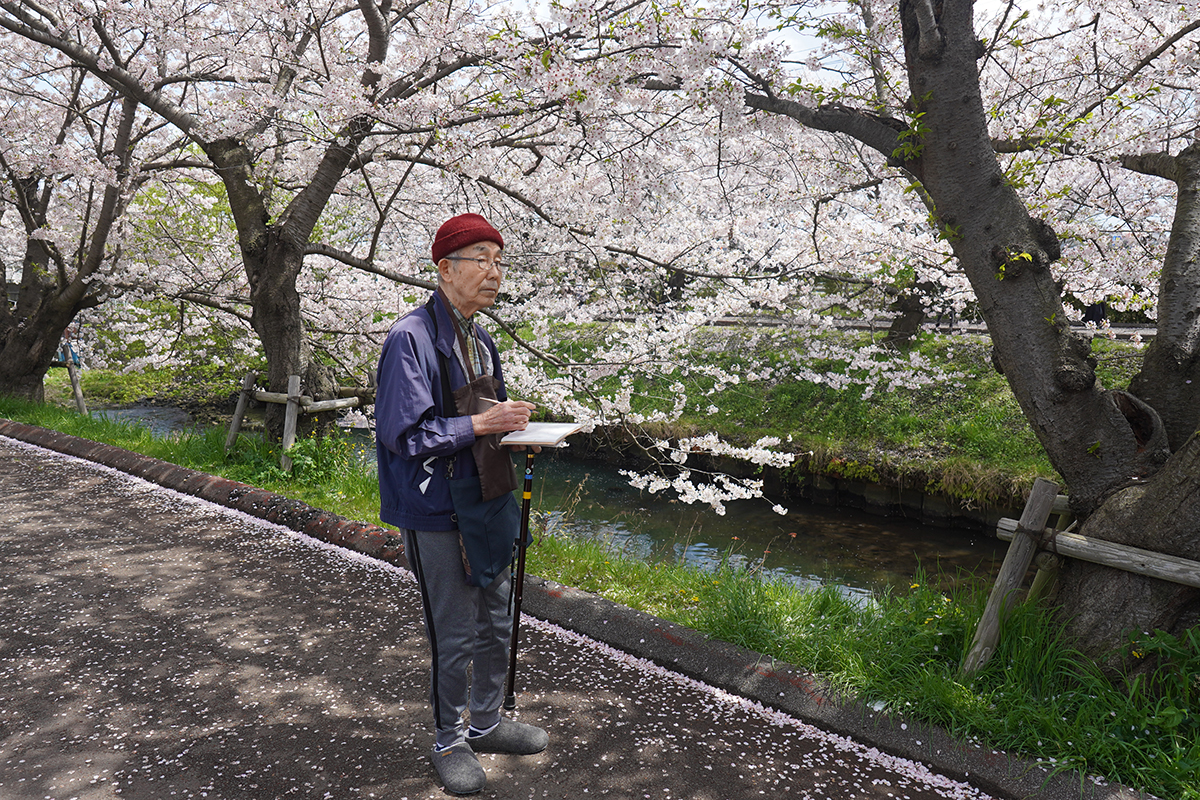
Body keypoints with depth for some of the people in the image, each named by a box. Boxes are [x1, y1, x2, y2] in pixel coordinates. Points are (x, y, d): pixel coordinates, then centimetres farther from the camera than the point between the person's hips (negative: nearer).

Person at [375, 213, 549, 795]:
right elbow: (402, 434, -22)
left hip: (486, 505, 8)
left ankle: (487, 721, 39)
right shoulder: (411, 339, -18)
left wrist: (514, 429, 1)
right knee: (454, 636, 5)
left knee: (496, 623, 19)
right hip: (437, 513, -8)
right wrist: (482, 424, -23)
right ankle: (449, 740, 27)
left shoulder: (480, 341, 10)